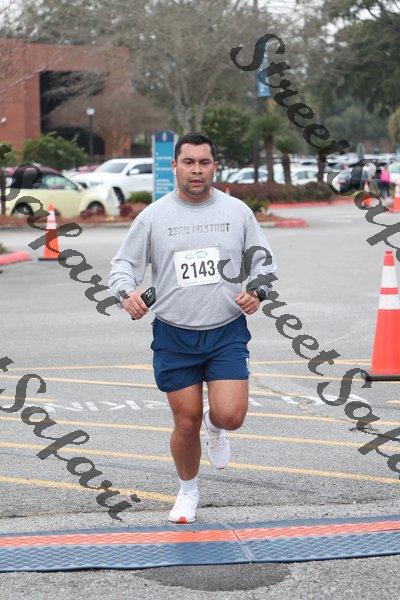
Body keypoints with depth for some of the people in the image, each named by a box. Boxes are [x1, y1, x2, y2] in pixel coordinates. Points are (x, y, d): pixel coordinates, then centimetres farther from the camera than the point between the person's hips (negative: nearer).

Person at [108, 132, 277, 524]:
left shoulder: (237, 211, 4)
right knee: (186, 423, 4)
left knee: (230, 415, -15)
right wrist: (126, 294, -16)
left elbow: (264, 260, 12)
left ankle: (213, 426, 24)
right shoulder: (153, 216, 1)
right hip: (173, 336, 0)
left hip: (227, 332, 0)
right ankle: (188, 491, 29)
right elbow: (123, 263, 5)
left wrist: (256, 291, -7)